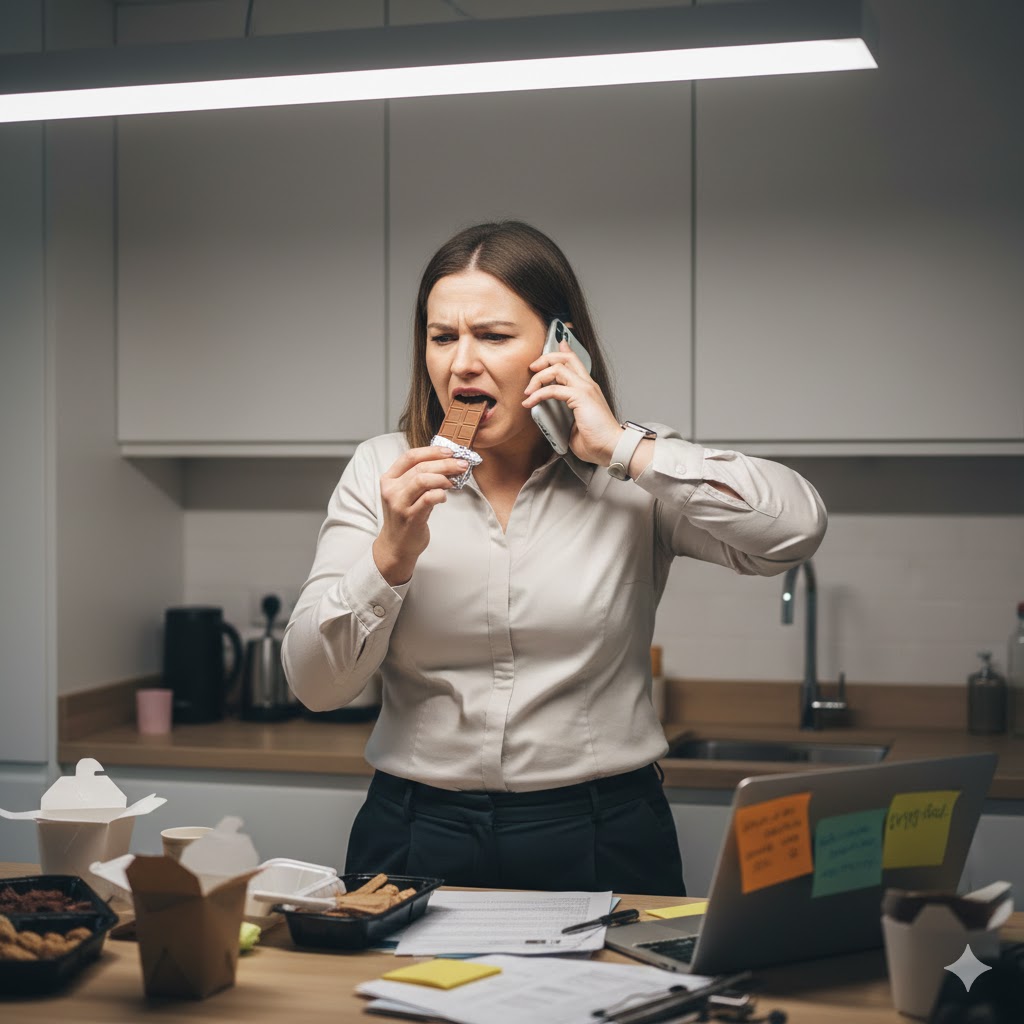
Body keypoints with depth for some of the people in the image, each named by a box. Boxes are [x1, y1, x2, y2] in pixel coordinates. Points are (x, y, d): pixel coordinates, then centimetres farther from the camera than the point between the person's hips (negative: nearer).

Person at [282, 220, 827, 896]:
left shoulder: (638, 472, 1)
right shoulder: (380, 472, 5)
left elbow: (797, 529, -15)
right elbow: (316, 685, 0)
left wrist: (624, 448, -12)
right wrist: (393, 553, -15)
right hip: (420, 837, 1)